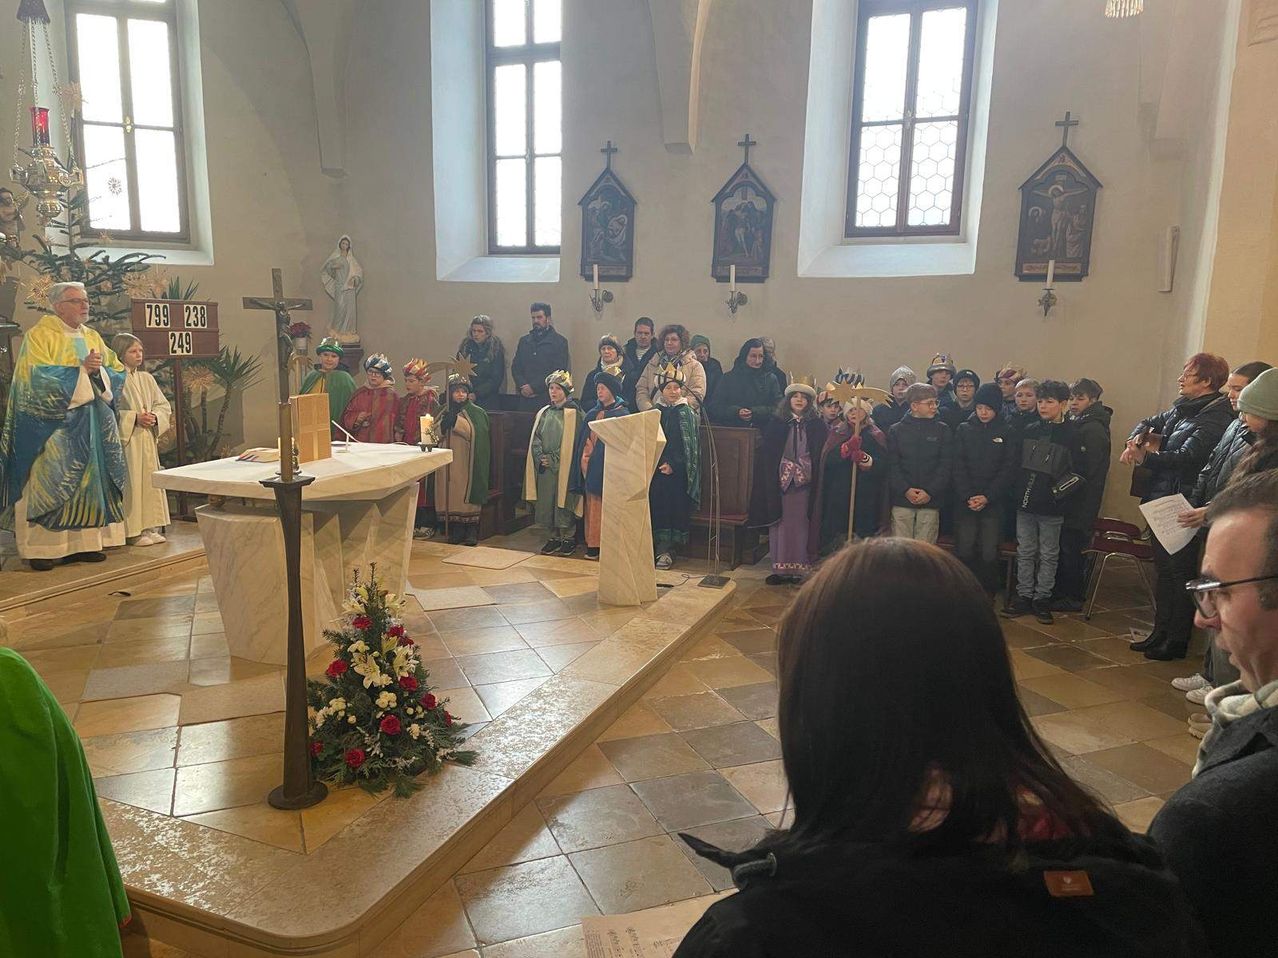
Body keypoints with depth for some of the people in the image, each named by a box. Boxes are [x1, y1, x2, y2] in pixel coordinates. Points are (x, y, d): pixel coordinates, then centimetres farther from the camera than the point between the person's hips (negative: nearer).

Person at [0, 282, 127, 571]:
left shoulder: (93, 337, 14)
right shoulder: (39, 335, -5)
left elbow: (118, 371, 9)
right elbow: (38, 376, -16)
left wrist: (98, 371, -11)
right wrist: (81, 369, -17)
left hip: (89, 424, 6)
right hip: (51, 423, -6)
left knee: (87, 479, 5)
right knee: (46, 482, -7)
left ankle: (82, 542, 11)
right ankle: (38, 547, -2)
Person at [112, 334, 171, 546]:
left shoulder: (147, 378, 12)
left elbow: (164, 406, 12)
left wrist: (154, 417, -7)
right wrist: (134, 418, -18)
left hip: (148, 440, 6)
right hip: (125, 439, -6)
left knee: (150, 479, 8)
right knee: (131, 482, -4)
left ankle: (150, 527, 14)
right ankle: (133, 531, 1)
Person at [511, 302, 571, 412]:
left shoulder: (559, 342, 1)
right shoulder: (524, 340, 18)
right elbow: (515, 367, 14)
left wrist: (534, 387, -12)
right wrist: (523, 386, -5)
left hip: (547, 397, -4)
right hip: (525, 398, 4)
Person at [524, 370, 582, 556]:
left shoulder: (573, 413, -4)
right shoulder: (543, 413, 12)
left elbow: (572, 442, -9)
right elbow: (535, 439, 11)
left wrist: (554, 459, -12)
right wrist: (541, 456, -6)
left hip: (564, 467, -5)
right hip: (545, 468, 5)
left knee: (564, 502, -3)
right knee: (546, 502, 5)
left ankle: (569, 538, 9)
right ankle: (553, 538, 16)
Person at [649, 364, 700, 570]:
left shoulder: (687, 413, 1)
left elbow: (689, 445, -5)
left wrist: (673, 465, -14)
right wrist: (657, 464, -3)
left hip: (678, 471, -3)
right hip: (657, 469, 3)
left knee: (677, 509, -4)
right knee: (657, 507, -1)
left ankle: (670, 550, 2)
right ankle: (662, 549, 6)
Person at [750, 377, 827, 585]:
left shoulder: (816, 426, 5)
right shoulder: (776, 424, 6)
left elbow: (822, 456, 3)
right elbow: (766, 455, 4)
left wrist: (816, 480, -8)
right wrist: (769, 479, -5)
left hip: (804, 482, 0)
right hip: (780, 481, 1)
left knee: (800, 524, 2)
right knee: (780, 524, 1)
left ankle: (798, 569, 8)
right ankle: (780, 568, 8)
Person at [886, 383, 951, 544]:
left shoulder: (942, 430, 7)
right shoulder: (896, 431, 7)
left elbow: (946, 464, 1)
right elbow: (892, 465, 1)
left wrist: (930, 492, -10)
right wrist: (905, 490, -12)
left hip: (930, 500, 0)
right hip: (901, 500, 0)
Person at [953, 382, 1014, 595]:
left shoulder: (1006, 432, 3)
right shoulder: (964, 429, 5)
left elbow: (1008, 468, -1)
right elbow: (958, 466, 0)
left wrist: (987, 497, -10)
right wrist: (967, 496, -11)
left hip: (993, 502, -1)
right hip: (965, 502, 1)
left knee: (989, 553, -2)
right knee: (964, 551, 0)